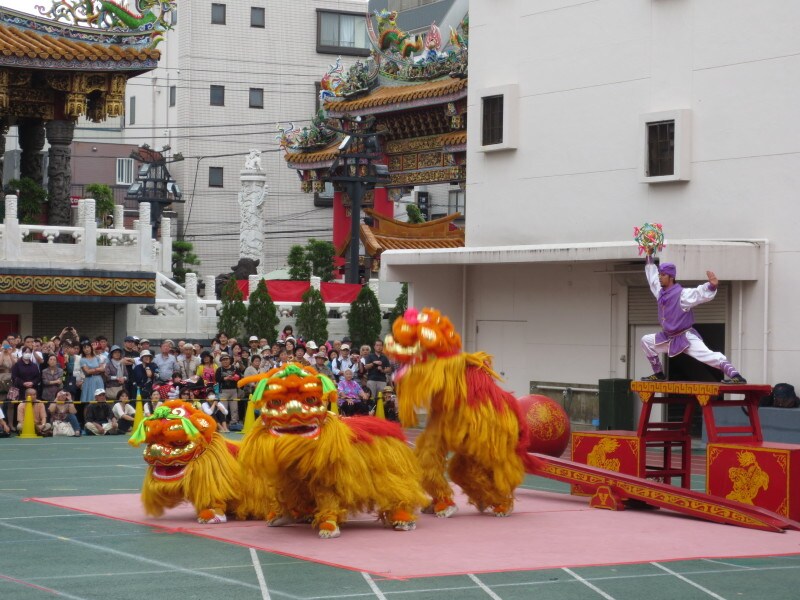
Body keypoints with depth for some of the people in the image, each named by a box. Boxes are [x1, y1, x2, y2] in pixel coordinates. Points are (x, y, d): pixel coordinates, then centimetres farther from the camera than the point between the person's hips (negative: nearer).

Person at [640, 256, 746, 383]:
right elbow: (652, 276, 22)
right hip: (668, 338, 9)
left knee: (708, 355, -25)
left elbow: (702, 293, -32)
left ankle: (736, 376, -37)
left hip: (686, 338, -9)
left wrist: (712, 286, -53)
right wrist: (649, 256, 24)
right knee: (646, 341, 17)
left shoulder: (682, 294, -19)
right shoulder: (660, 292, 4)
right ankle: (659, 374, 26)